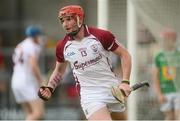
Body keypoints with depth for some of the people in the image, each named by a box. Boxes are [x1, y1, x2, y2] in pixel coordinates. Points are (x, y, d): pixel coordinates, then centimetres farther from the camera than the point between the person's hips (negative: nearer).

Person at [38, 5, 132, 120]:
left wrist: (125, 82, -11)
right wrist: (50, 88, -1)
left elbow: (124, 54, -1)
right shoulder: (62, 46, -1)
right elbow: (59, 71, 16)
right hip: (90, 96, -1)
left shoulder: (102, 36, -9)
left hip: (113, 89, 1)